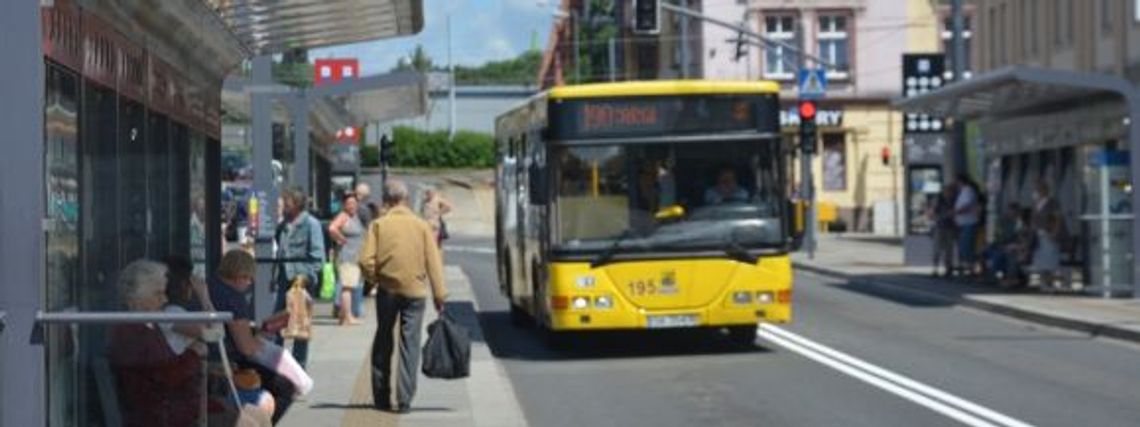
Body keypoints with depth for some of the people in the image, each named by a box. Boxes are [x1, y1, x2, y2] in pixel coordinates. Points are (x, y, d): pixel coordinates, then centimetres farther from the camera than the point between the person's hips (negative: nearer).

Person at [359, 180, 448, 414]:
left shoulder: (378, 224, -3)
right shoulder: (422, 225, -1)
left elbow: (366, 261, -10)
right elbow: (434, 262, -5)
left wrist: (376, 278, 9)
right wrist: (439, 293, -3)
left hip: (387, 290, 0)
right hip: (415, 290, 0)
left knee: (383, 344, 14)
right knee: (409, 345, 3)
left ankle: (382, 398, 18)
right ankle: (403, 400, -1)